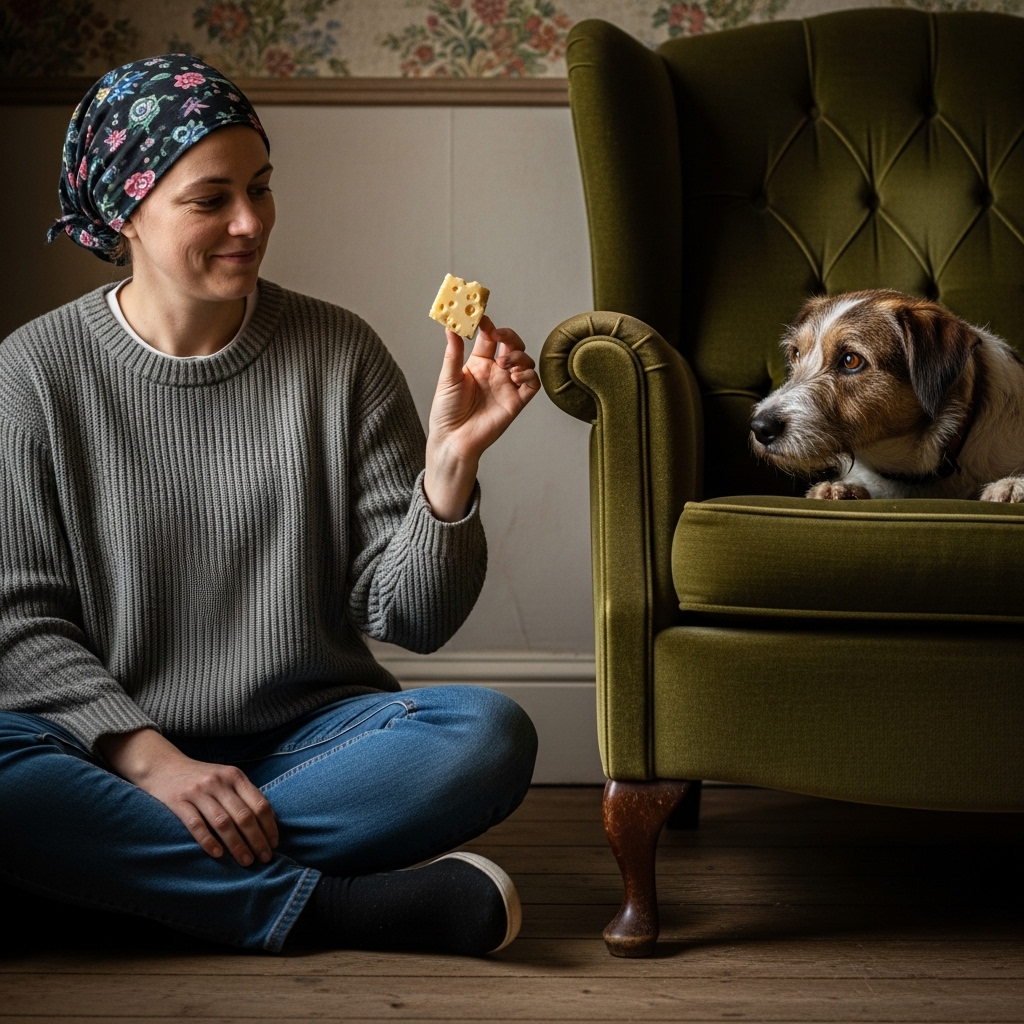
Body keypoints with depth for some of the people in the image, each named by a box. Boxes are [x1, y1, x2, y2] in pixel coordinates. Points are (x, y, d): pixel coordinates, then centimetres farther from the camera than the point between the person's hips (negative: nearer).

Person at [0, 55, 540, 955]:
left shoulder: (340, 355, 1)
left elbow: (411, 619, 0)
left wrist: (451, 459, -17)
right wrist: (154, 761, -18)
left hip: (310, 738, 2)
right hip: (115, 748, -1)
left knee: (491, 736, -26)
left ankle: (134, 864, -23)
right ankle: (337, 906, -26)